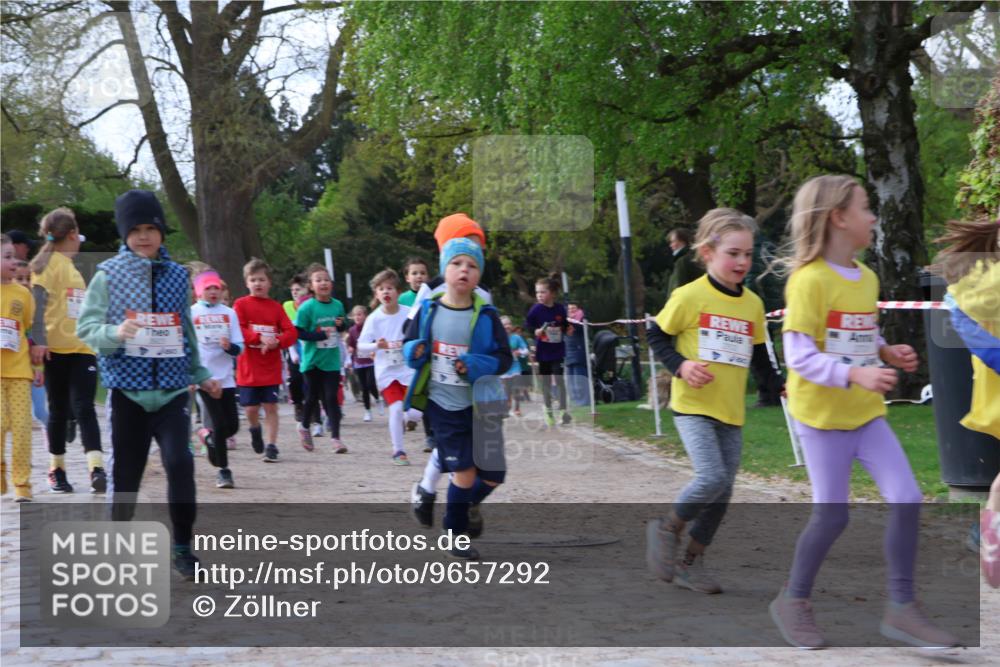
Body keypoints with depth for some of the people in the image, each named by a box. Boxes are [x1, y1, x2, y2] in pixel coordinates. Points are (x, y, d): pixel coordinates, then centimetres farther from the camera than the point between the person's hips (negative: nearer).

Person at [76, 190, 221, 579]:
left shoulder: (177, 275, 9)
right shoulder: (109, 275, -1)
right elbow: (86, 327, -4)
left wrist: (200, 375, 19)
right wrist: (115, 333, -24)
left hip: (172, 389, 2)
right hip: (127, 389, -2)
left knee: (180, 463, -13)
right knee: (126, 472, 5)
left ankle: (183, 547, 0)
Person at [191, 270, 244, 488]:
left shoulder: (229, 313, 6)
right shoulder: (191, 313, 0)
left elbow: (239, 348, 5)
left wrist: (229, 346, -17)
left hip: (226, 377, 3)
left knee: (232, 425, 2)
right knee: (219, 424, -8)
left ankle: (207, 434, 34)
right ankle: (223, 470, 4)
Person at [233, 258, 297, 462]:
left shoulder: (276, 307, 5)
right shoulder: (241, 304, -1)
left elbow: (291, 332, -1)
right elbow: (237, 331, -13)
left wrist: (277, 341, -20)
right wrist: (260, 338, -24)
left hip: (271, 368, 1)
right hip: (248, 367, -1)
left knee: (271, 407, -1)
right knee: (251, 408, 2)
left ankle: (271, 446, 5)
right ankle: (255, 430, 33)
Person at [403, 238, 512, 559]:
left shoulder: (485, 315, -7)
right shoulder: (428, 310, -3)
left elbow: (504, 358, -5)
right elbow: (409, 346, 8)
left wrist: (477, 366, -22)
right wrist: (414, 352, -16)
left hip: (480, 405, 1)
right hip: (443, 404, -1)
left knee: (493, 474, 4)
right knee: (464, 473, -4)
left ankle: (470, 504, 39)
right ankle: (456, 537, 17)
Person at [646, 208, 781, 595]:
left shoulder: (753, 304, 8)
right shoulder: (690, 296, -8)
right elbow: (657, 337, -1)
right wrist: (681, 365, -16)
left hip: (731, 410, 6)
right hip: (693, 406, -6)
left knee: (722, 493, 6)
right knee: (712, 477, -21)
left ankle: (691, 562, 22)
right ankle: (667, 530, 4)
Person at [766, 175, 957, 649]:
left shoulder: (867, 278, 8)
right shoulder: (810, 279, -17)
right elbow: (798, 355, -22)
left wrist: (889, 353, 1)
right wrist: (854, 375, -31)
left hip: (866, 412, 7)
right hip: (822, 414, -7)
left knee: (907, 499, -2)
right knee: (832, 515, -1)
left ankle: (901, 609, 9)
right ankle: (793, 602, 21)